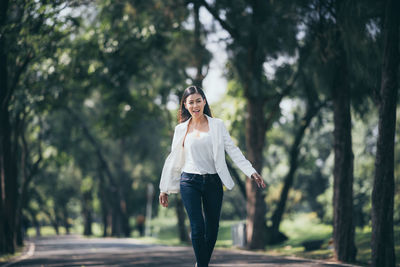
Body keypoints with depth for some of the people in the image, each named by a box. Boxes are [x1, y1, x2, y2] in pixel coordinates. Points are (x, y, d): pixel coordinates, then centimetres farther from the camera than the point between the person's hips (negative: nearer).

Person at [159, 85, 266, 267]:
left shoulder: (217, 125, 4)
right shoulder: (181, 129, 6)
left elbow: (232, 150, 1)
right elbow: (173, 160, 12)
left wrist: (251, 172, -9)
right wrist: (164, 189, 12)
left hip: (213, 182, 1)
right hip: (189, 182, -1)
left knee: (212, 228, 5)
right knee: (198, 227, -11)